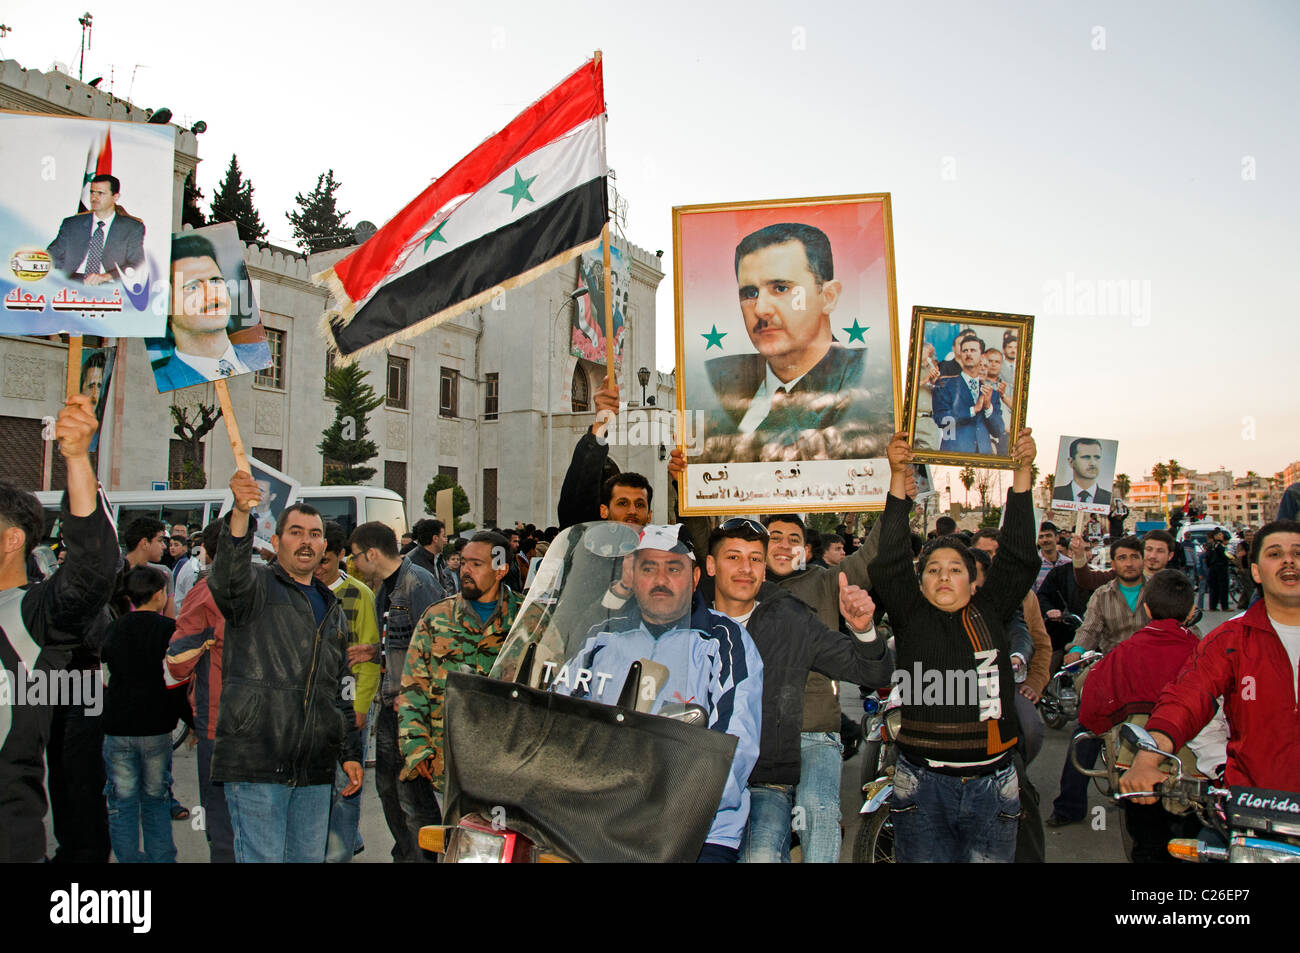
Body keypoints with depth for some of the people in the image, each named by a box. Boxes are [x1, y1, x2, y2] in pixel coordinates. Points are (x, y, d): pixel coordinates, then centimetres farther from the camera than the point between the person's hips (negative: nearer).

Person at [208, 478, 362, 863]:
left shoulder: (332, 609, 19)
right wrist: (240, 514, -43)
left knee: (309, 857, 12)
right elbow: (227, 575, -26)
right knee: (262, 859, -4)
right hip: (257, 763, -6)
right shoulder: (256, 586, 0)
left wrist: (350, 753, 19)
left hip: (315, 771, 6)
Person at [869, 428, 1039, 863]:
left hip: (992, 782, 2)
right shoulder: (910, 616, 3)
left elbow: (1018, 557, 1)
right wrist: (899, 477, -15)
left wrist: (1022, 472, -5)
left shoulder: (990, 613, 8)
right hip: (923, 784, -1)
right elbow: (890, 561, -8)